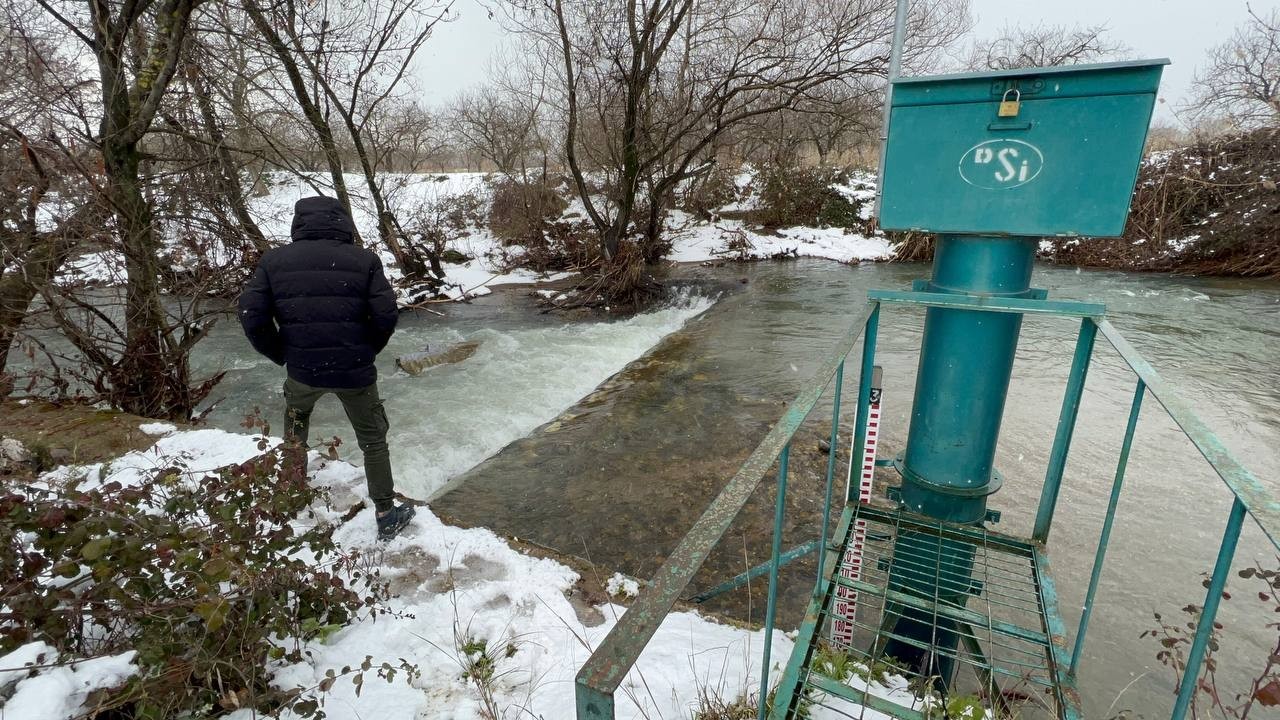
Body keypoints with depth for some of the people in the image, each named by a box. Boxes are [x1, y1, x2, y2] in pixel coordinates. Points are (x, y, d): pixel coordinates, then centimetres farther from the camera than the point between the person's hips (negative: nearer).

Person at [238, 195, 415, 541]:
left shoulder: (274, 260, 1)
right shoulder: (364, 260, -5)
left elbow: (252, 317, -3)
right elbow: (385, 316, -10)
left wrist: (282, 355, 10)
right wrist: (366, 351, 6)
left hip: (302, 370, 2)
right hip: (355, 371, -1)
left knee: (294, 434, 30)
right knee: (373, 441, 14)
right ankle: (386, 516, 19)